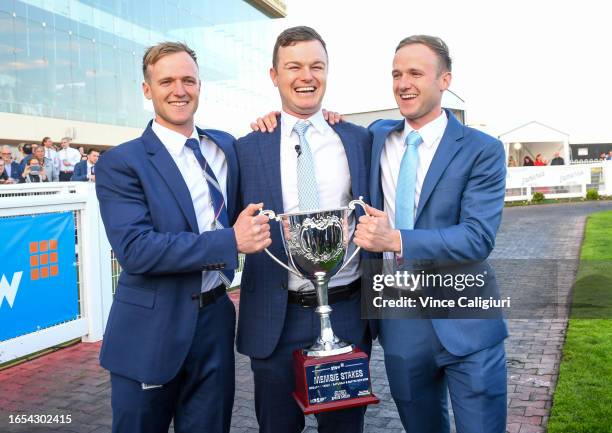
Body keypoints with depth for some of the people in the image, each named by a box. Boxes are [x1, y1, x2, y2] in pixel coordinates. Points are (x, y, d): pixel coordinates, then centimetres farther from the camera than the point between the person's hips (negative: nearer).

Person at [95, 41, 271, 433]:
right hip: (151, 331, -4)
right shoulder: (120, 163, -10)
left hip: (216, 321, 5)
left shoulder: (226, 146, 7)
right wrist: (231, 241, -24)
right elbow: (135, 249, -21)